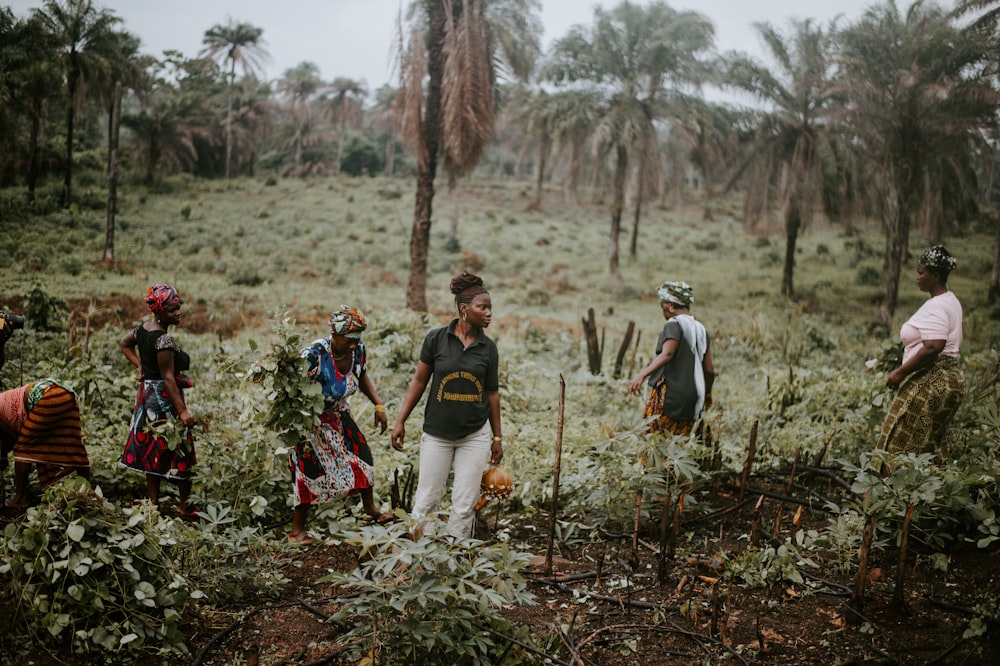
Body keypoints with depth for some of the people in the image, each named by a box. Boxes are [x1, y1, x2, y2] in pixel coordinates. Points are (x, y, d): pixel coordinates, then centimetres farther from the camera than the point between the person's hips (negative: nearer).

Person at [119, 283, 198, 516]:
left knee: (152, 450, 15)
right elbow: (169, 378, -24)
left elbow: (124, 344, 22)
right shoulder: (165, 339, -23)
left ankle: (154, 503, 23)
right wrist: (182, 411, -23)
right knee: (180, 452, 1)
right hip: (165, 400, -9)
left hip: (147, 394, 9)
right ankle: (185, 506, 9)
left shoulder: (143, 328, 3)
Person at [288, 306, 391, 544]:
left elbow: (362, 377, 8)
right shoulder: (314, 355, -33)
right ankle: (297, 530, 6)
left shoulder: (358, 349, -12)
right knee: (310, 469, -8)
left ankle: (370, 508, 34)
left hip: (338, 414, 7)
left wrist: (379, 406, 2)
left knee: (362, 454, 11)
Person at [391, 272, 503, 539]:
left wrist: (497, 437, 10)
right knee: (426, 500, 4)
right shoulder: (436, 338, -7)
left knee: (464, 504, 5)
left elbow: (492, 393, 7)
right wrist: (400, 421, -3)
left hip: (475, 436, 2)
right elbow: (419, 381, -1)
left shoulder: (488, 347, -1)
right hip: (437, 434, -2)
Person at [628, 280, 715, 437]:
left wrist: (642, 374, -35)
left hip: (670, 394, -7)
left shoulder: (674, 324, -7)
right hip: (691, 400, 8)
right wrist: (707, 394, 32)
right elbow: (709, 369, 16)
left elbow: (667, 354, -24)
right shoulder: (700, 329, 15)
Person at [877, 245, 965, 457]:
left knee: (903, 444, -7)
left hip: (931, 383, -11)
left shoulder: (935, 306, -17)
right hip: (948, 378, 11)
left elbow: (932, 348, -27)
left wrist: (900, 372, -20)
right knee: (932, 446, 13)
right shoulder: (950, 301, 16)